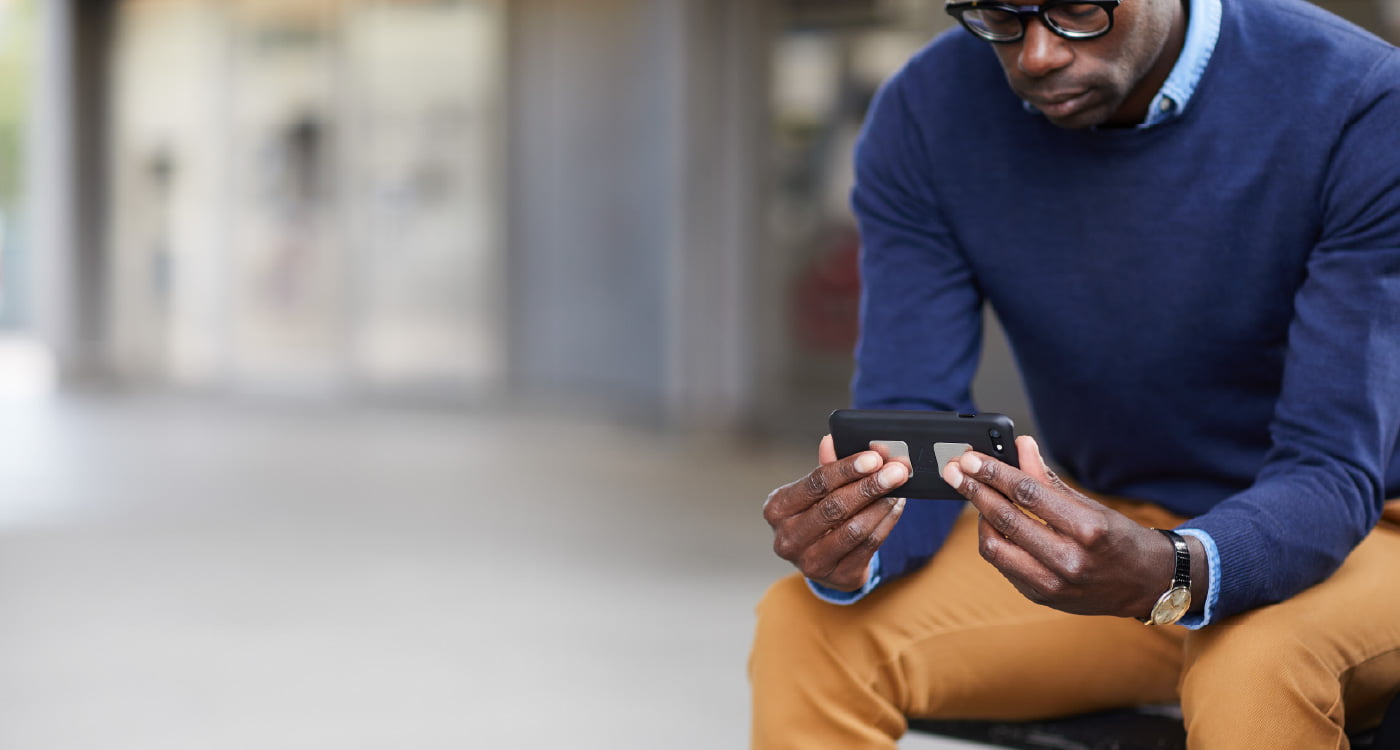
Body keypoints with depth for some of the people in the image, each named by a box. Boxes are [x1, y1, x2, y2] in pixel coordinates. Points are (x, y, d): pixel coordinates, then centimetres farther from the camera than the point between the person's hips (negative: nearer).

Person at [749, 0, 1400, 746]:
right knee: (805, 627, -20)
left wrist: (1166, 576, -47)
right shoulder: (923, 116, -12)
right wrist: (847, 553, -35)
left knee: (1256, 674, -36)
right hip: (1107, 518, 3)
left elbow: (1334, 474, -26)